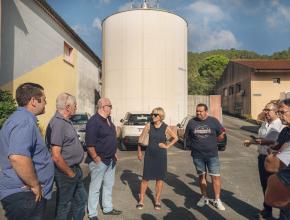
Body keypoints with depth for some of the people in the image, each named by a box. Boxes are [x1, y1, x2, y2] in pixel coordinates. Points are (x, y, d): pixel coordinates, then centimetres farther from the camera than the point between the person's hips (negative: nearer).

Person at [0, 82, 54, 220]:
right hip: (23, 195, -10)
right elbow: (18, 157, -37)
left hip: (20, 192, 10)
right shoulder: (25, 120, -22)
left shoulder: (20, 117, 11)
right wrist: (35, 185, -23)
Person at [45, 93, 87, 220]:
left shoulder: (66, 121, 7)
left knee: (81, 199, 22)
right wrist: (70, 173, -15)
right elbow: (56, 156, -27)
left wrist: (75, 170, 14)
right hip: (65, 172, -9)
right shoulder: (58, 123, -23)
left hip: (75, 169, 9)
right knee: (64, 205, 10)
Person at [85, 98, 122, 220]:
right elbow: (89, 143, -23)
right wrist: (96, 158, -21)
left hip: (111, 160, 9)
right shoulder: (94, 121, -19)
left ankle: (108, 208, 36)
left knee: (109, 185, 20)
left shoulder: (108, 119, 9)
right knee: (95, 187, 6)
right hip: (99, 161, -9)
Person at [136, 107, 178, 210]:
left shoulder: (165, 128, -7)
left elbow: (175, 138, 7)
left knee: (160, 178, 8)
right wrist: (139, 151, 1)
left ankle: (157, 200, 25)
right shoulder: (148, 125, -6)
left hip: (161, 156, 0)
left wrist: (167, 146, -2)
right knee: (145, 177, 4)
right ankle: (141, 200, 19)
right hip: (149, 155, 0)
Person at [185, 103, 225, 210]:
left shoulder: (213, 121, -3)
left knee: (215, 177, 0)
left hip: (212, 155, -1)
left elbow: (221, 136, 5)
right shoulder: (192, 122, -1)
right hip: (197, 155, 1)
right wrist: (195, 144, 2)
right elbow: (187, 136, 10)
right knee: (201, 176, 13)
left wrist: (211, 141, 2)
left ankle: (217, 200, 16)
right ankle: (204, 197, 30)